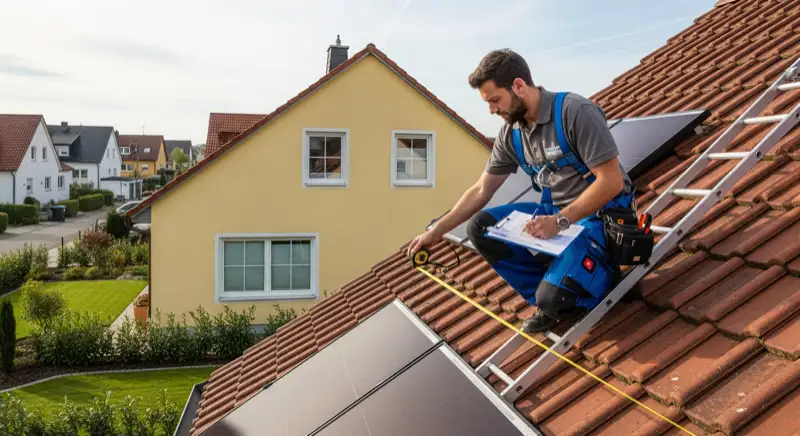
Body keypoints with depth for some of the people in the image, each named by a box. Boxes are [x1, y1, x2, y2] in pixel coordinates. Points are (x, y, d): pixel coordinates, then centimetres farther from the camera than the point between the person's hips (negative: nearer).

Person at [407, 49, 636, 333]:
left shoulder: (575, 112, -20)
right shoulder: (511, 133, 2)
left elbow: (612, 181, -22)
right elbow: (481, 190, 9)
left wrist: (559, 221, -28)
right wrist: (437, 230, 4)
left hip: (601, 214, -7)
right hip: (557, 214, 7)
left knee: (554, 297, -27)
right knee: (480, 227, -8)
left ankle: (601, 272, 8)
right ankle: (548, 300, 0)